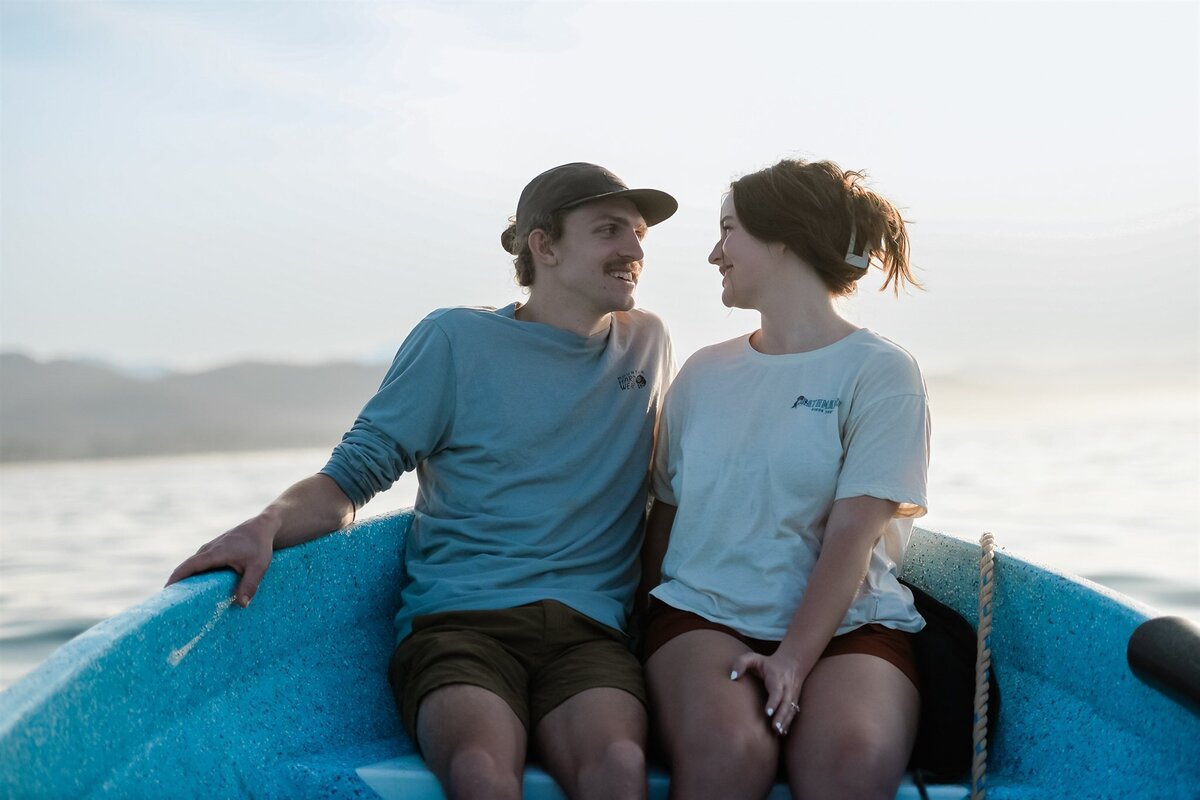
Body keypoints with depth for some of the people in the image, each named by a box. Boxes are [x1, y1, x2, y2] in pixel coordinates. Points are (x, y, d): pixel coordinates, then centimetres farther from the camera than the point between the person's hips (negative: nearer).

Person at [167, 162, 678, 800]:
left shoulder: (647, 344, 18)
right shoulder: (456, 340, 7)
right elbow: (351, 476, 4)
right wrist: (268, 525, -16)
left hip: (588, 628, 2)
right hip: (459, 620, -2)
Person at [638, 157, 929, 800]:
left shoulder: (881, 372, 1)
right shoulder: (703, 373, 15)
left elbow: (852, 536, -9)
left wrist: (792, 660, -19)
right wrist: (657, 648, 4)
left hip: (846, 622, -2)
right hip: (702, 611, 2)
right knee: (727, 746, -31)